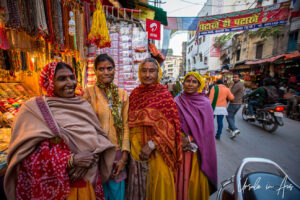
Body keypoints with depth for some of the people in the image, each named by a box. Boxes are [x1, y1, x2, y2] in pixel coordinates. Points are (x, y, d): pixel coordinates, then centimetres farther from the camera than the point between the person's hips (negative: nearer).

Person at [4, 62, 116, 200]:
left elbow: (99, 134, 3)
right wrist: (70, 160, -24)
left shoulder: (84, 105, 2)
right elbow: (29, 159, -14)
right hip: (55, 188, -4)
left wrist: (93, 154, -16)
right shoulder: (34, 109, -10)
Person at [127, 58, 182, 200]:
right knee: (138, 186, 21)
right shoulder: (134, 93, 3)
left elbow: (170, 126, -12)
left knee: (158, 184, 14)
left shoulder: (164, 95, -10)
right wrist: (132, 143, 4)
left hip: (157, 150, -4)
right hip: (136, 147, 4)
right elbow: (130, 121, 11)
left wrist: (151, 145, -18)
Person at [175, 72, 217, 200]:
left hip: (198, 151, -1)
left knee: (197, 181, 10)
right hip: (180, 149, 2)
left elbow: (207, 129, -7)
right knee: (181, 180, 11)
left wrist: (190, 138, -15)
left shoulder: (205, 103, -4)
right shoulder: (177, 101, 1)